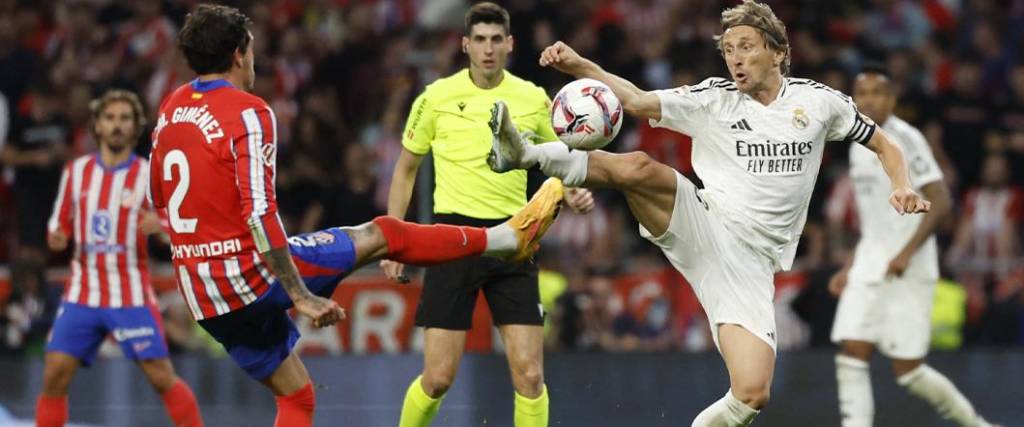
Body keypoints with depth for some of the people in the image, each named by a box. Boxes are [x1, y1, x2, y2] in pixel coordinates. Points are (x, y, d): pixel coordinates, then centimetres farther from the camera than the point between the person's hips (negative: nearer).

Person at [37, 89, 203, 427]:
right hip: (82, 294, 3)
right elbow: (59, 224, 15)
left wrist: (159, 225, -29)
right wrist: (56, 238, -8)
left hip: (131, 295, -3)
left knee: (162, 377, -7)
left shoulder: (148, 174, -2)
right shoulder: (77, 171, 7)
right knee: (55, 375, -7)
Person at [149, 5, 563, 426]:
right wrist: (301, 296, -21)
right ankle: (508, 237, 21)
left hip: (202, 294, 8)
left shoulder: (171, 107, 9)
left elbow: (158, 197, 21)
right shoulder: (247, 112, -15)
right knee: (381, 234, 8)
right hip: (251, 270, -8)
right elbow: (260, 214, -23)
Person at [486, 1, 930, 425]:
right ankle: (523, 153, -29)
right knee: (637, 167, -32)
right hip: (701, 227, -1)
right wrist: (579, 65, -25)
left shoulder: (818, 101, 7)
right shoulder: (714, 99, 4)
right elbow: (638, 101, -9)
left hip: (748, 264, 1)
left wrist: (902, 186, -1)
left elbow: (884, 145, 20)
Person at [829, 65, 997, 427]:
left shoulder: (905, 139, -11)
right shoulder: (859, 147, 14)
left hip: (908, 271, -7)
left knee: (907, 370, -4)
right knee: (851, 357, -8)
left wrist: (907, 253, -24)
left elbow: (941, 202, -17)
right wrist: (851, 268, 20)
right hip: (869, 270, 7)